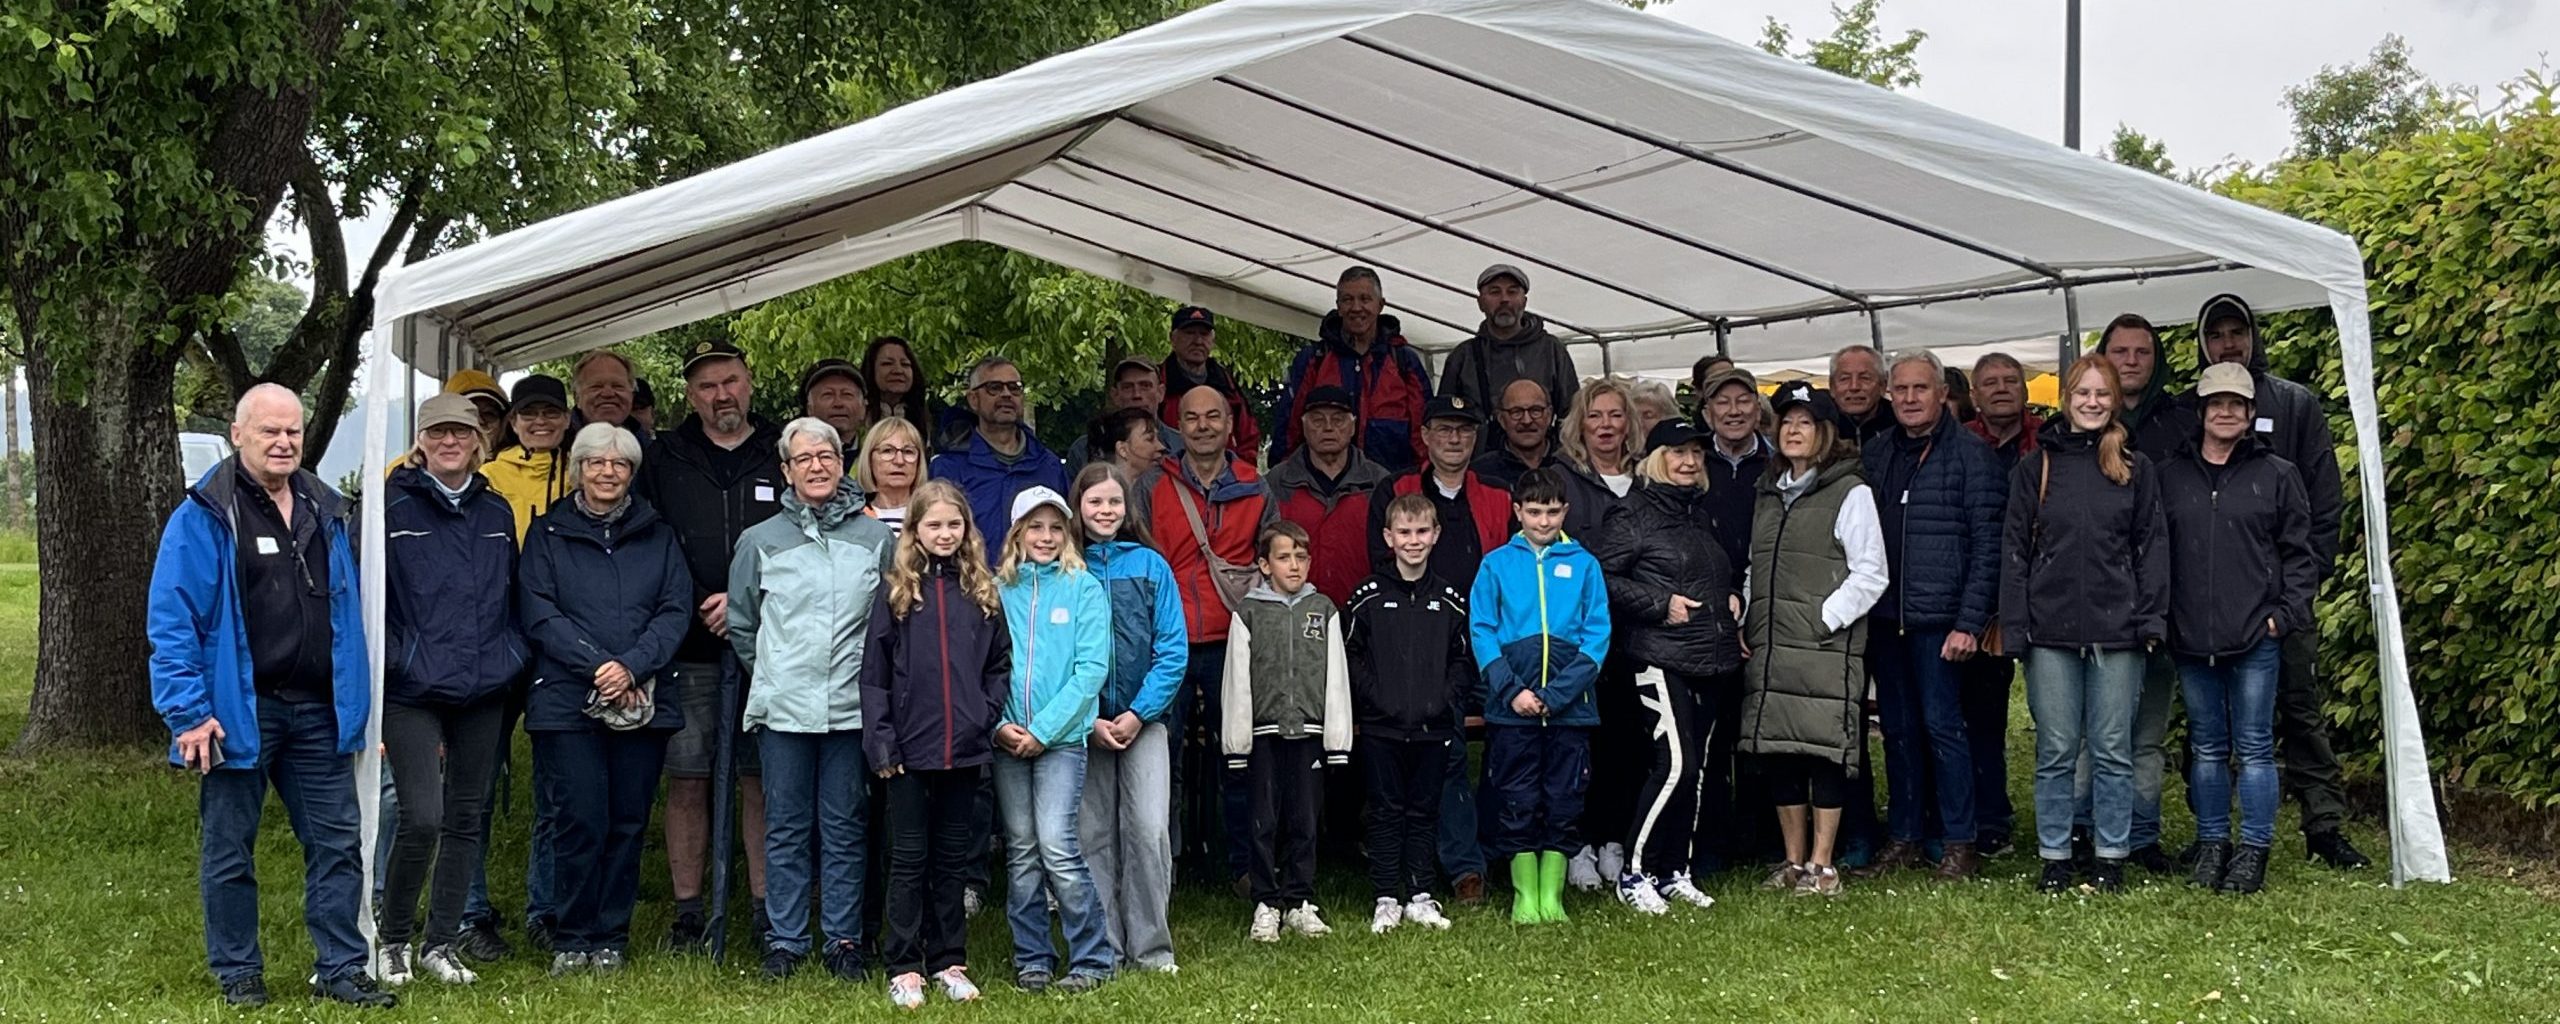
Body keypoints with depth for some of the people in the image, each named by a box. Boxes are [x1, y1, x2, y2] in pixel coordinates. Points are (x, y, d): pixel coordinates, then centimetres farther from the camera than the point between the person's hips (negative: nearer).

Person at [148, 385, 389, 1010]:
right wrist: (189, 712, -16)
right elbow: (172, 620, -11)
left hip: (317, 711, 5)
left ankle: (341, 969, 15)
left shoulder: (325, 511, 10)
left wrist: (354, 703, 11)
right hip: (237, 713, -5)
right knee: (230, 852, 8)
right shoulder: (204, 516, -8)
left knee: (336, 843, 6)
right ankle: (238, 974, 21)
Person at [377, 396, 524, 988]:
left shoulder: (497, 513, 12)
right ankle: (393, 939, 10)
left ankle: (442, 943, 21)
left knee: (467, 817, 9)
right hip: (413, 691, -5)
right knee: (422, 817, -12)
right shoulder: (392, 508, -3)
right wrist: (382, 667, -9)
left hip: (482, 693, 5)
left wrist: (513, 658, 9)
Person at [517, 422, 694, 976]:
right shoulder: (547, 534, 9)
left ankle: (611, 938, 14)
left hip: (645, 700, 2)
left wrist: (631, 666, -12)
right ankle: (572, 940, 7)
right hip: (567, 699, -2)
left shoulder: (659, 535, 14)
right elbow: (539, 613, -2)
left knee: (629, 822, 3)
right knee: (580, 821, -6)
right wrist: (597, 666, -14)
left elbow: (676, 611, 4)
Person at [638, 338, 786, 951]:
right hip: (688, 651, 1)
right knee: (687, 779, 3)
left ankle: (767, 913, 7)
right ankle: (688, 912, 12)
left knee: (761, 780, 0)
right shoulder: (664, 461, 10)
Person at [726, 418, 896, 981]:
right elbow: (740, 624, 12)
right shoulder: (760, 540, 5)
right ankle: (785, 940, 14)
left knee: (845, 828, 6)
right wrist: (772, 675, 9)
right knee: (786, 828, 6)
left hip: (852, 707, 0)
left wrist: (873, 675, 5)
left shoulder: (876, 538, 5)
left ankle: (843, 939, 14)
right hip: (783, 708, 0)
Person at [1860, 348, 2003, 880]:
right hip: (1885, 617, 5)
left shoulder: (1970, 453, -3)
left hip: (1938, 618, -5)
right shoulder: (1876, 453, 12)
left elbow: (1987, 545, -7)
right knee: (1899, 730, 11)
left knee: (1942, 726, -2)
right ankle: (1903, 837, 19)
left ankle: (1959, 843, 8)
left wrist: (1969, 622, -13)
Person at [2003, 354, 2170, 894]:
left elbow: (2153, 545, 7)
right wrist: (2014, 623, -2)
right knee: (2055, 750, 4)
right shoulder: (2037, 466, 7)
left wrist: (2152, 617, -3)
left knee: (2112, 749, 5)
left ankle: (2111, 857, 14)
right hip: (2051, 629, 0)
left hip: (2117, 628, 0)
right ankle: (2054, 857, 12)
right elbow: (2015, 546, 5)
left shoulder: (2135, 468, 7)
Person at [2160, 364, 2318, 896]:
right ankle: (2212, 843, 19)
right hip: (2191, 638, 2)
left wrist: (2286, 614, -5)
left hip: (2257, 638, -2)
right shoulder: (2170, 477, 9)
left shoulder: (2276, 475, 4)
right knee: (2207, 748, 10)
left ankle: (2254, 849, 9)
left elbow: (2299, 553, 5)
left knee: (2254, 747, 1)